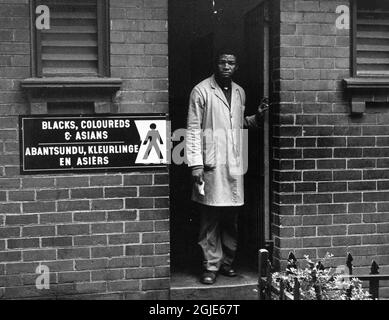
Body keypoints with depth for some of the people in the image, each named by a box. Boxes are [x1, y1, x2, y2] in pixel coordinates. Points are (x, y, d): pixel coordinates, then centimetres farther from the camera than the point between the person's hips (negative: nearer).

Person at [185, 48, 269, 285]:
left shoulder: (239, 92, 14)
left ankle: (228, 262, 21)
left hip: (235, 163, 5)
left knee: (232, 217, 9)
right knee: (211, 218, -2)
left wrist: (257, 117, 5)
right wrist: (196, 164, -12)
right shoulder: (201, 91, -3)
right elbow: (193, 130, -6)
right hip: (212, 164, -5)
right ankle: (211, 266, 7)